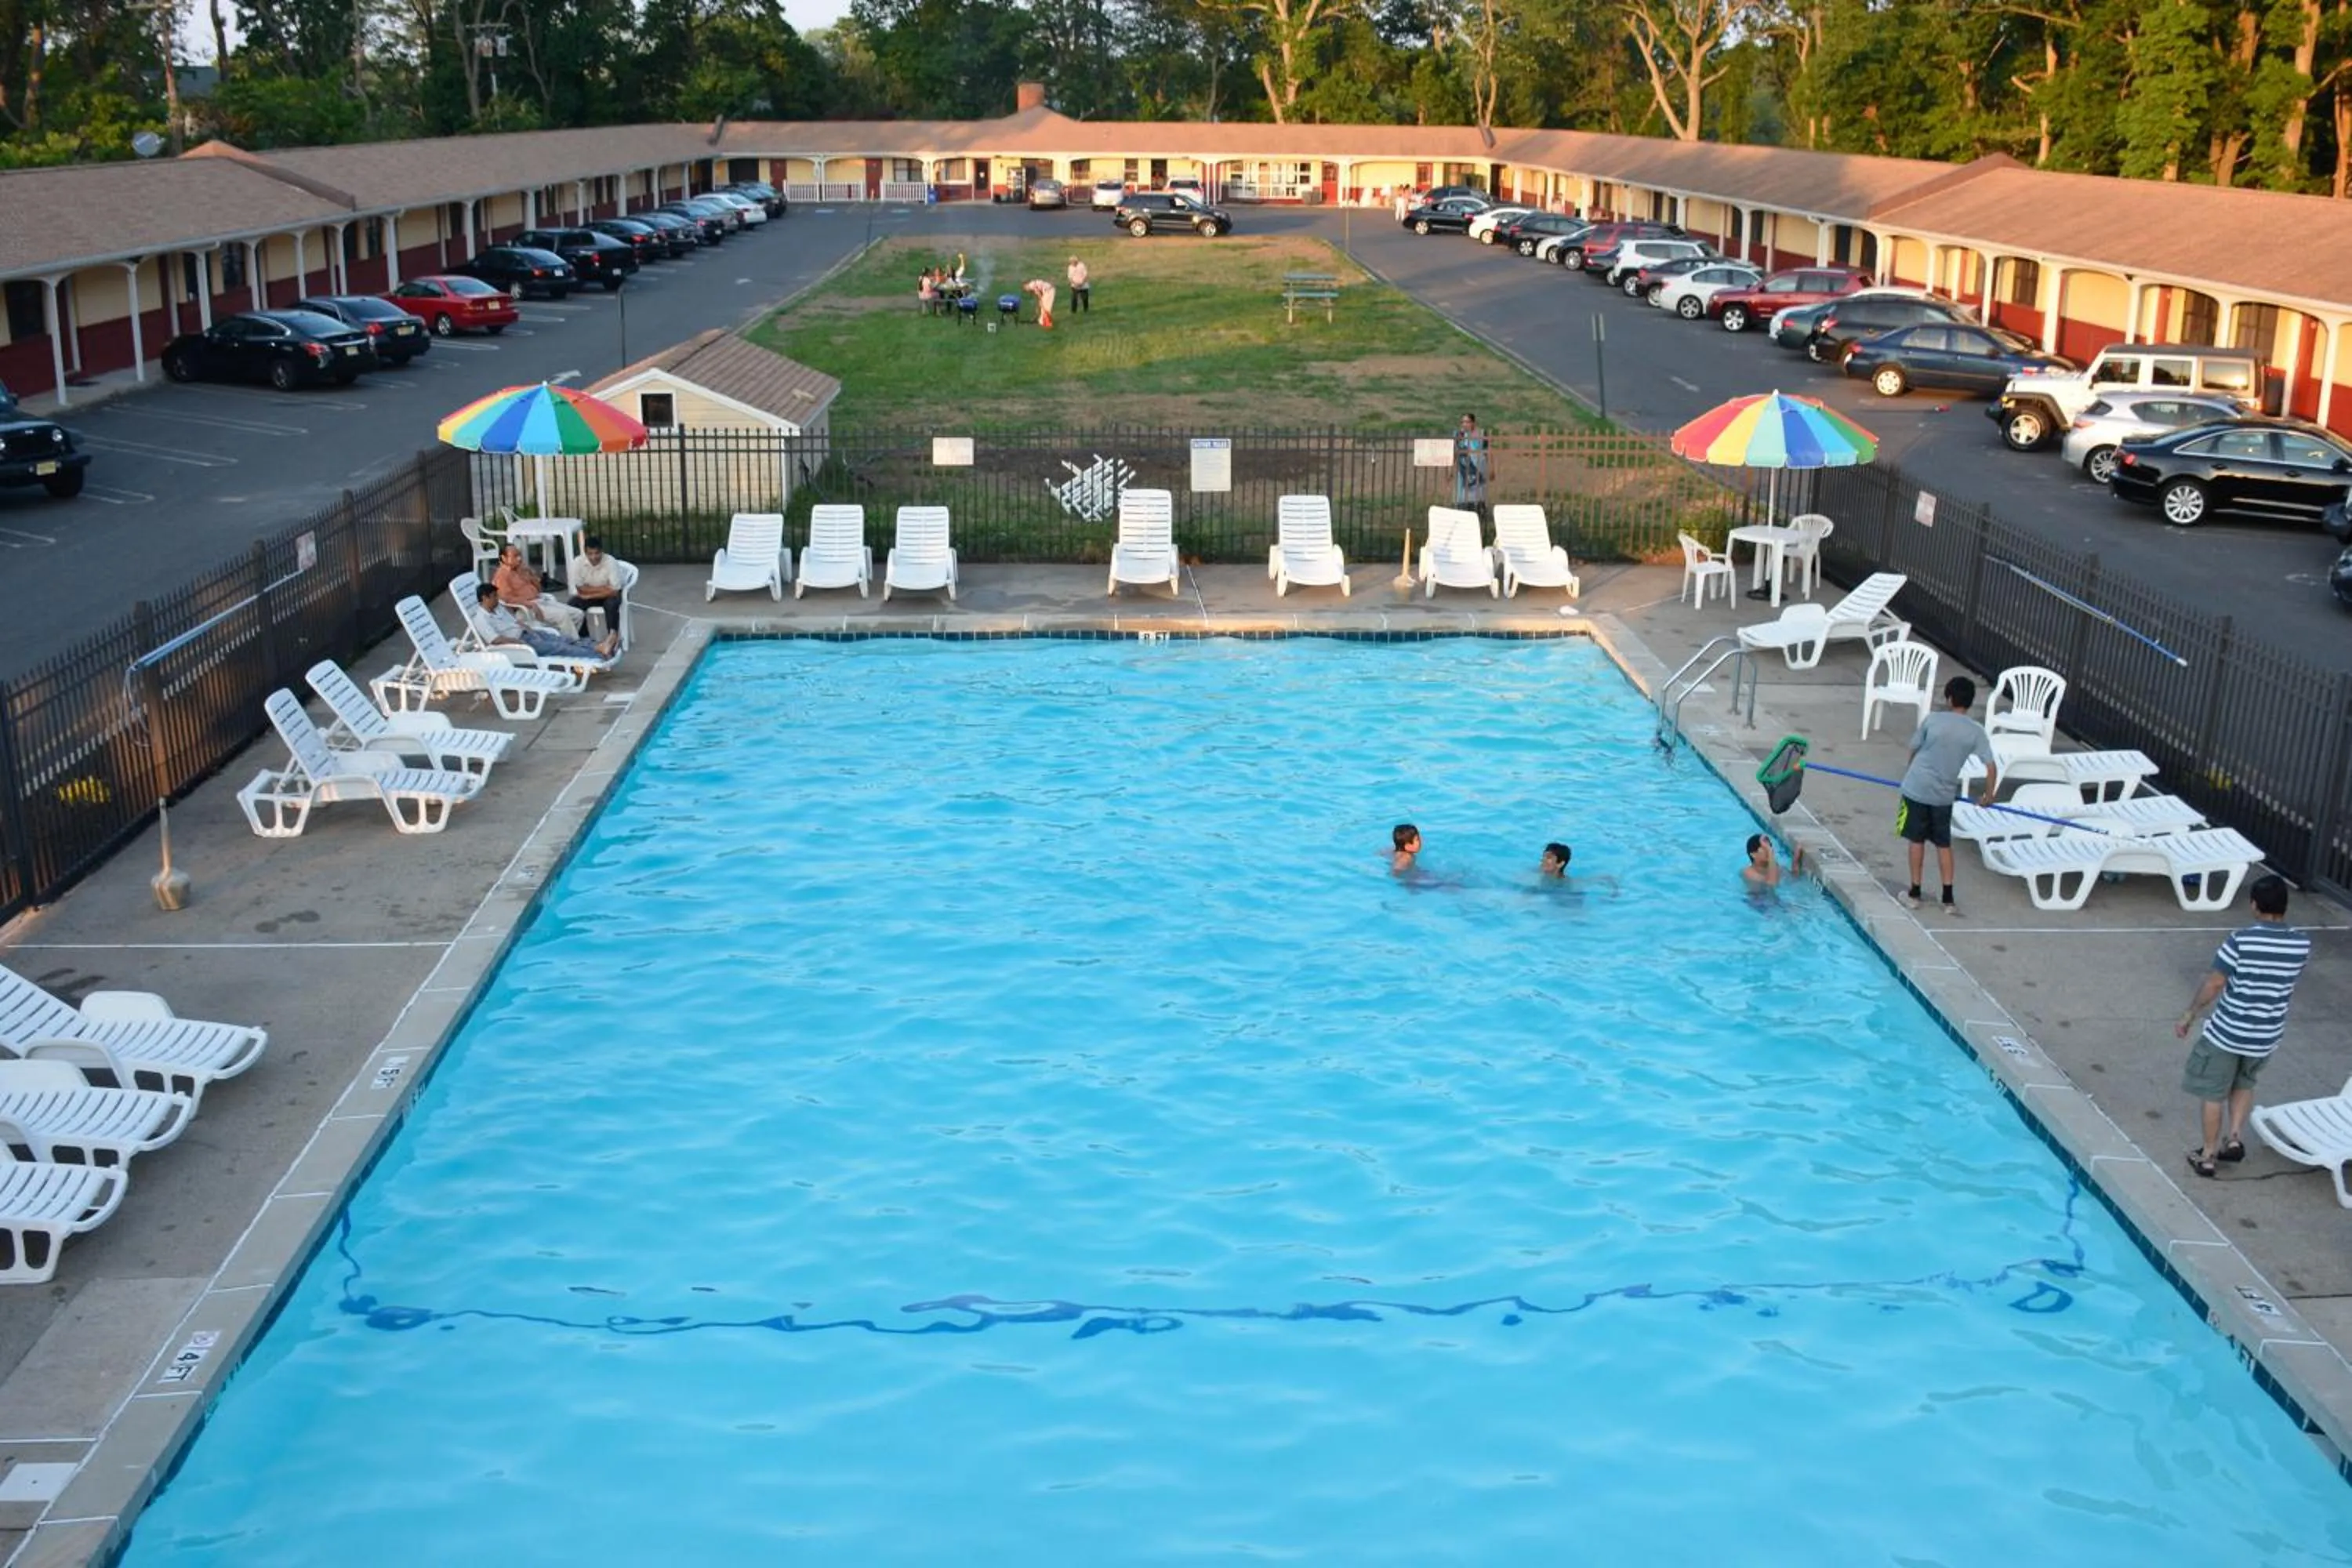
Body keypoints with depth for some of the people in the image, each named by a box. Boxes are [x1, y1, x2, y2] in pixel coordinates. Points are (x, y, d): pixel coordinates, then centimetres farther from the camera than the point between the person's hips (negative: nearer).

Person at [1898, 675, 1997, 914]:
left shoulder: (1932, 720, -8)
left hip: (1917, 788, -1)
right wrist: (1988, 796, 9)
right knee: (1943, 844, 13)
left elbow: (1913, 751, 4)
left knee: (1917, 841, 10)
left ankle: (1914, 894, 16)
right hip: (1944, 794, 1)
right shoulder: (1976, 731, -4)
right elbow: (1991, 768, -8)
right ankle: (1948, 899, 10)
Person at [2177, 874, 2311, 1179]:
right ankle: (2235, 1138, 20)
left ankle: (2207, 1156, 19)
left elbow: (2214, 985, -14)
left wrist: (2189, 1015, -3)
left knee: (2212, 1093, 12)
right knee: (2244, 1084, 30)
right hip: (2266, 1037, 4)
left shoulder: (2242, 939, -21)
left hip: (2227, 1031, -4)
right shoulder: (2302, 943, -8)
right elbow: (2289, 982, 10)